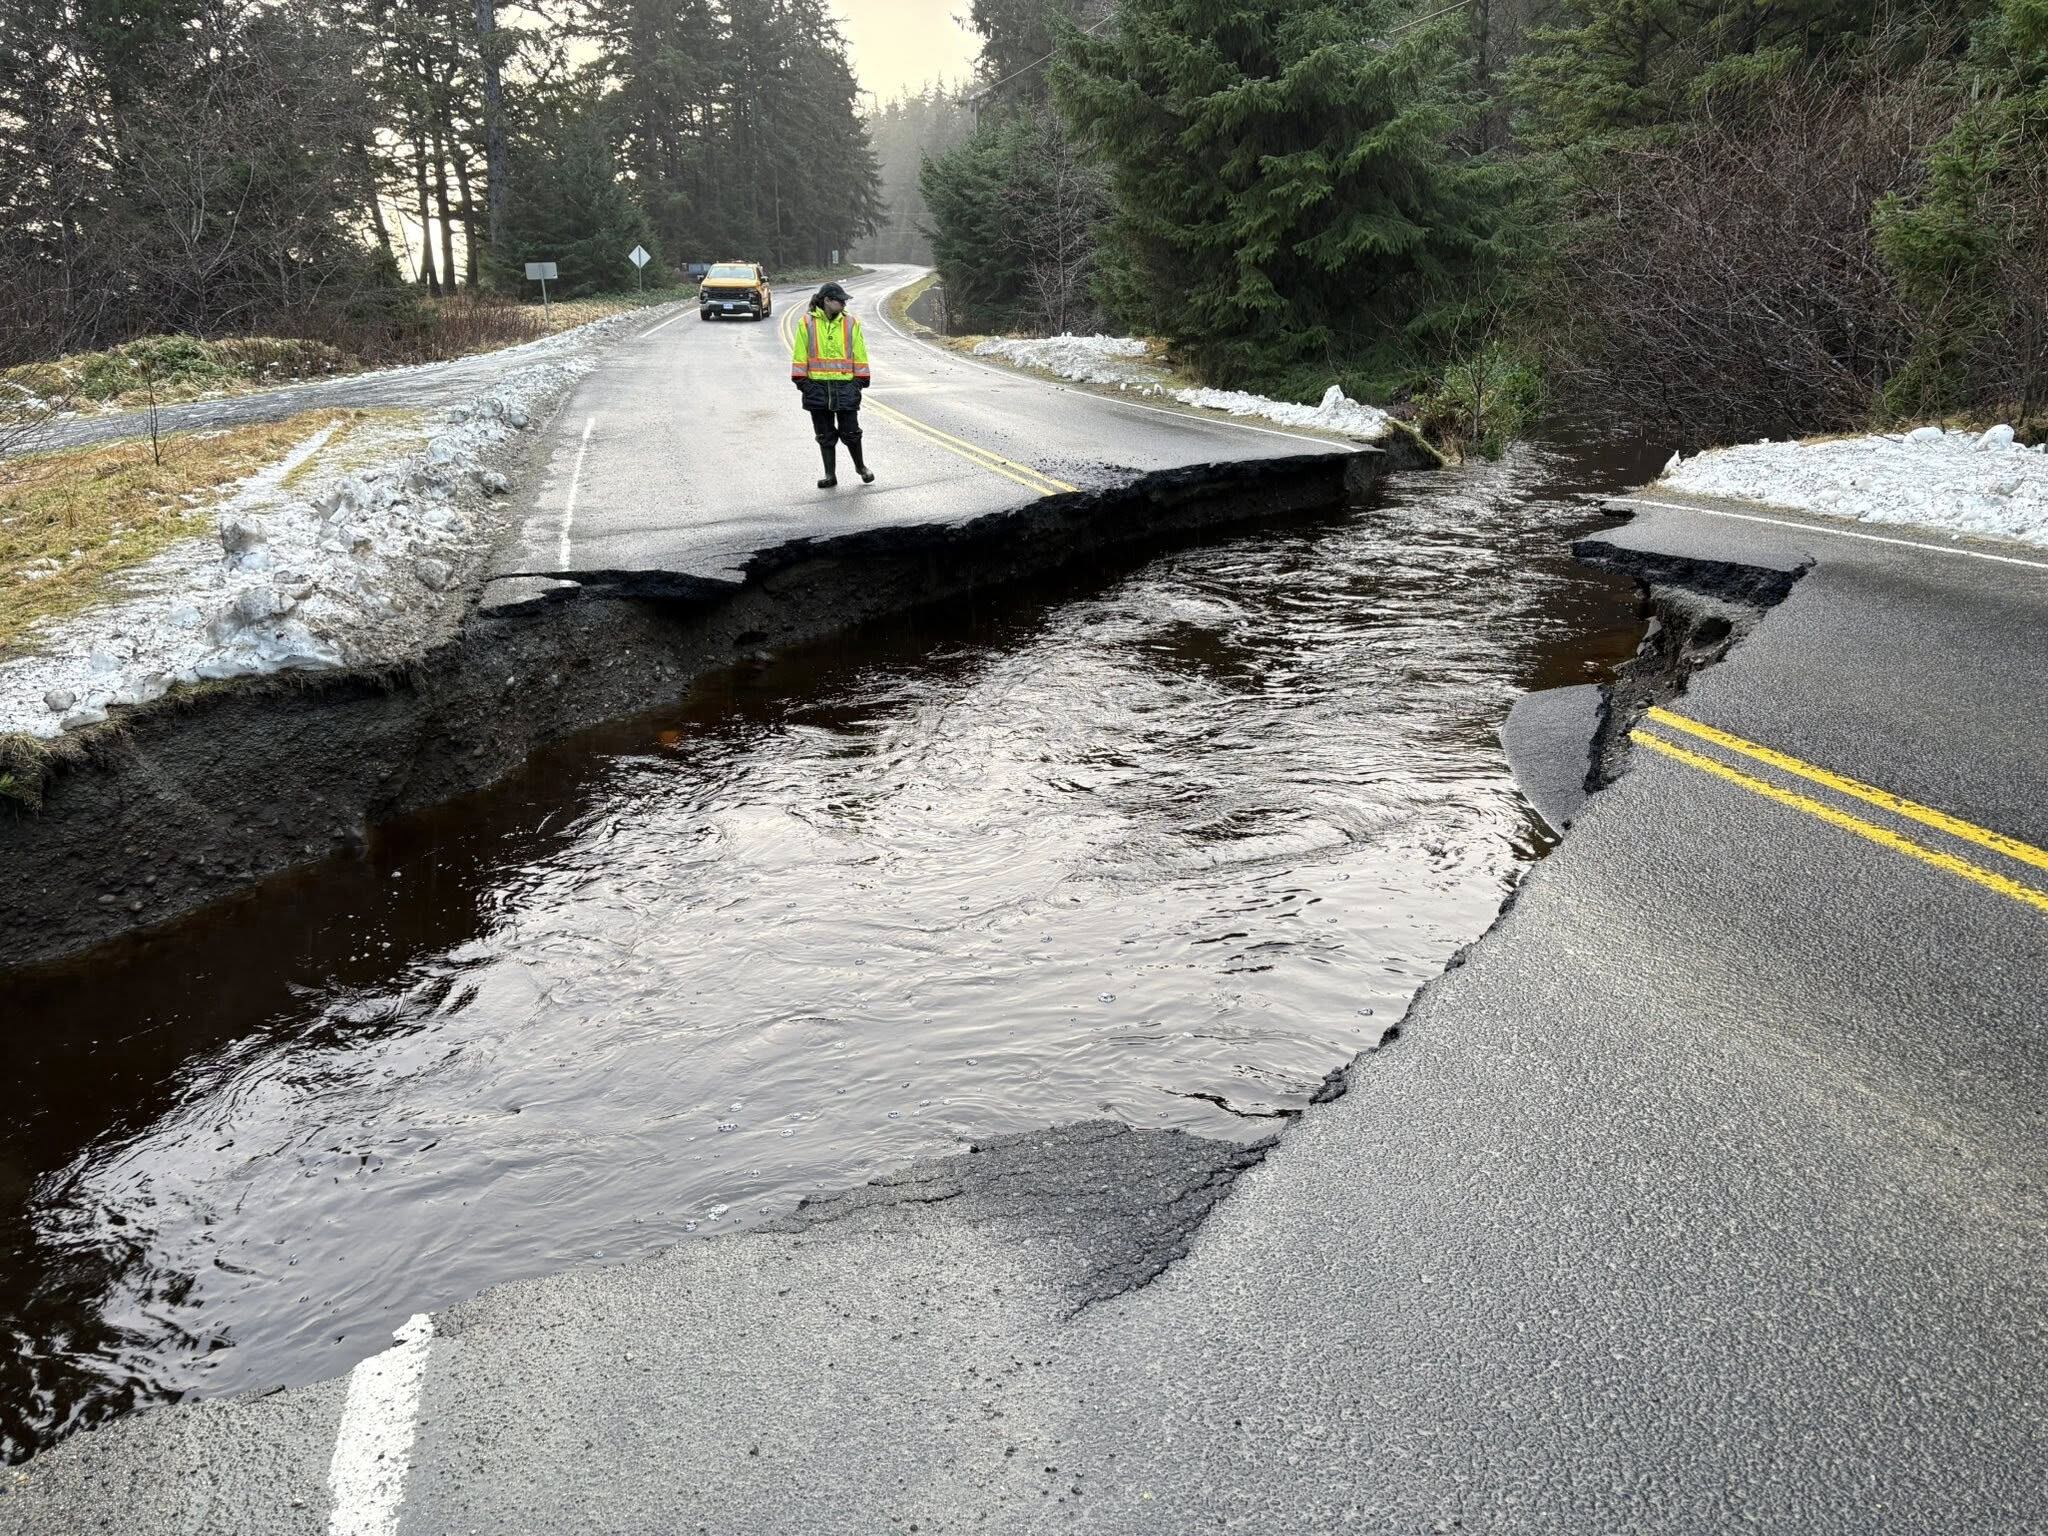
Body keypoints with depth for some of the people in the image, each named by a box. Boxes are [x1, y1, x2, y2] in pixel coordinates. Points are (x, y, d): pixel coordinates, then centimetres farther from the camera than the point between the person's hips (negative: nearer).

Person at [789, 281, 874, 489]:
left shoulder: (851, 323, 5)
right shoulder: (807, 323, 2)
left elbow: (859, 354, 8)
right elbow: (799, 355, 4)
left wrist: (860, 380, 2)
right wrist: (801, 380, -1)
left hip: (845, 386, 0)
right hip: (817, 387, 0)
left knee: (850, 433, 2)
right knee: (825, 436, 7)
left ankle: (860, 467, 25)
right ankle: (830, 475, 17)